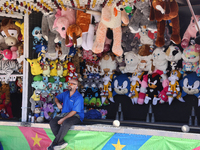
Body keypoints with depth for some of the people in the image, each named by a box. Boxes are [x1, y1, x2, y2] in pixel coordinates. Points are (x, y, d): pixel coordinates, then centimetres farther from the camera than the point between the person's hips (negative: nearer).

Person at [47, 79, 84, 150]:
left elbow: (74, 112, -19)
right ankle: (61, 142, -26)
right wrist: (58, 103, 2)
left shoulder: (79, 97, -13)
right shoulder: (65, 93, 10)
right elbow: (56, 98, 27)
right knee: (52, 122, -20)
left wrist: (63, 119, -23)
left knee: (66, 123, -38)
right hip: (64, 114, 7)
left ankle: (54, 144, -27)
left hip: (76, 116, -7)